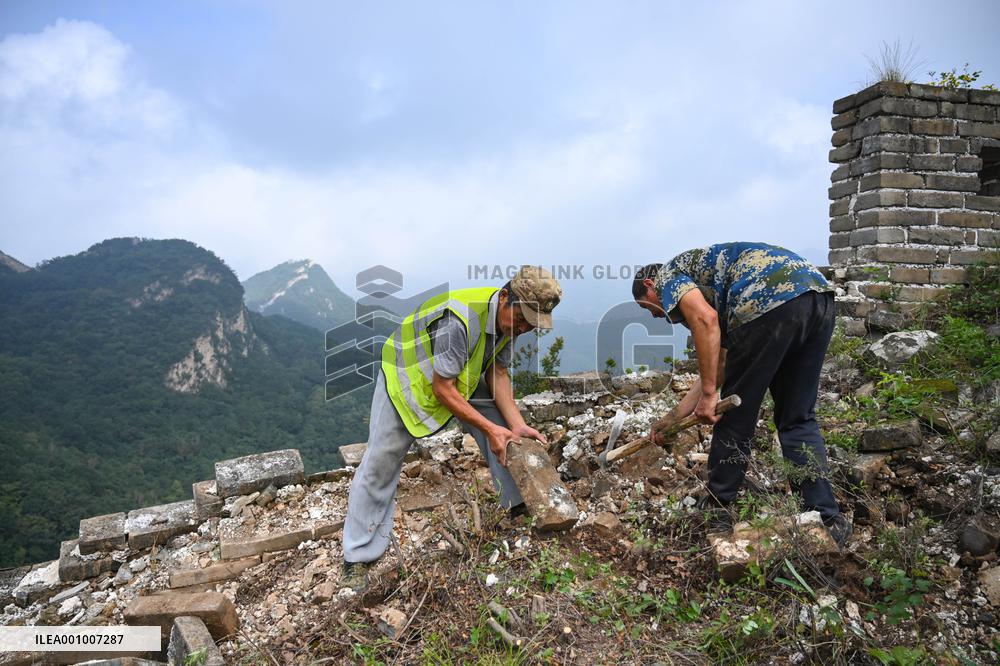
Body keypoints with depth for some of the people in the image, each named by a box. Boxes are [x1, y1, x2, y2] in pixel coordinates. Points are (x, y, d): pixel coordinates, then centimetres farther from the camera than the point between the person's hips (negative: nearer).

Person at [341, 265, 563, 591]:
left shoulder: (509, 316, -15)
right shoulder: (460, 319, -41)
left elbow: (498, 374, -9)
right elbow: (442, 388, -32)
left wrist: (518, 425, -21)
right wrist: (489, 429, -30)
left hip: (463, 374, 7)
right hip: (408, 375, -6)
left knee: (509, 437, -5)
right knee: (380, 463, -4)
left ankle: (522, 509, 11)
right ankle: (359, 557, 9)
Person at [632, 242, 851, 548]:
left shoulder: (667, 276, 15)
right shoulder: (707, 287, 38)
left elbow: (705, 319, -8)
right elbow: (720, 365, 38)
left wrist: (708, 394, -5)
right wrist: (674, 416, 43)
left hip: (770, 302, -9)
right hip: (819, 295, 9)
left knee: (735, 416, 8)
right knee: (798, 420, 18)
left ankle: (716, 512, 21)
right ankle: (829, 521, 16)